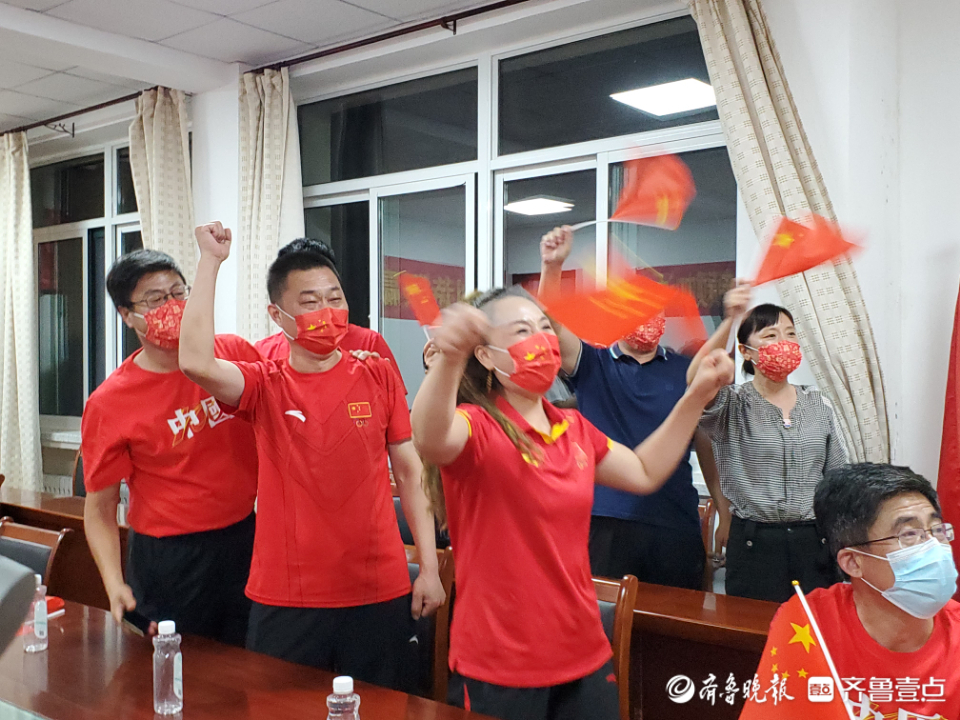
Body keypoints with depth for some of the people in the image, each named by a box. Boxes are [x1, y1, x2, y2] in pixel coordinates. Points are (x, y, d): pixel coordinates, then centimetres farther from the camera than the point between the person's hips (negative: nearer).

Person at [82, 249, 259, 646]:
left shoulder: (234, 353, -1)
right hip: (169, 561, -3)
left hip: (247, 541, 3)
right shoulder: (109, 403, -10)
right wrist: (114, 585, -18)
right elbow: (99, 508, -5)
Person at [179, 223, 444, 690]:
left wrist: (429, 567, -1)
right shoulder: (264, 386, -1)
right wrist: (210, 261, -16)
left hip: (379, 593, 1)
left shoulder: (378, 377, 2)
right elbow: (196, 362, -21)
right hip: (285, 598, -1)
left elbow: (410, 473, 3)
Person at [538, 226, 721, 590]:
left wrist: (724, 509, 5)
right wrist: (552, 266, -27)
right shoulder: (593, 365, 5)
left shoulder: (685, 370, 8)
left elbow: (707, 441, 9)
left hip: (677, 523, 2)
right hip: (607, 522, -1)